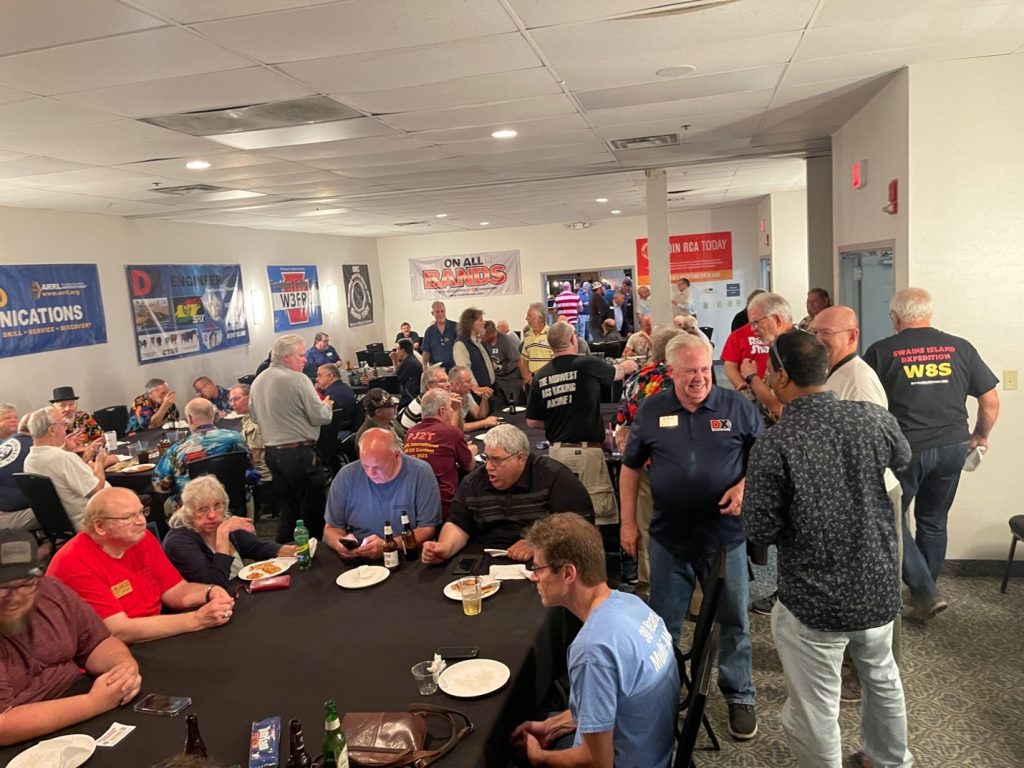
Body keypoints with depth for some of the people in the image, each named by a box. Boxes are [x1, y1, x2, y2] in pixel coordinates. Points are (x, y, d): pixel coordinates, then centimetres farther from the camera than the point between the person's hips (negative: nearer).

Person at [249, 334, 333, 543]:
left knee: (286, 505, 18)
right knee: (312, 509, 4)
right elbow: (320, 416, -15)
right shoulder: (298, 379, -14)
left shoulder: (257, 381, 8)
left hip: (272, 452, 8)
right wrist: (327, 406, 6)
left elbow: (254, 416, 20)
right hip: (299, 452, -7)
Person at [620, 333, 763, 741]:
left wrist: (745, 485, -15)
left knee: (734, 621, 13)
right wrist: (628, 522, 2)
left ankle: (739, 696, 33)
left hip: (725, 535, -1)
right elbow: (631, 466, 6)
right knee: (663, 626, 14)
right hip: (668, 536, 1)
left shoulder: (736, 406, -5)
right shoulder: (651, 410, -2)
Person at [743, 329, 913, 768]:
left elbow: (760, 531, -15)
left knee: (814, 714, 12)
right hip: (879, 585, 7)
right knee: (882, 679, 31)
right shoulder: (874, 418, -8)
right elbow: (903, 460, 15)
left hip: (815, 600, -6)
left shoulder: (774, 446, -23)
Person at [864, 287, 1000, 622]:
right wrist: (980, 436, 22)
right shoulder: (960, 348, 3)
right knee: (933, 521, 18)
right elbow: (991, 400, 6)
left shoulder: (881, 351, -6)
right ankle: (923, 592, 29)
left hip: (904, 450, -4)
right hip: (951, 448, 4)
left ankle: (926, 593, 4)